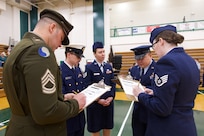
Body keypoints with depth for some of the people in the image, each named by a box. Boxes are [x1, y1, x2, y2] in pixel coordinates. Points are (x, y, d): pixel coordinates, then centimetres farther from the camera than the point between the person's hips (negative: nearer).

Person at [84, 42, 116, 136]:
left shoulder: (109, 66, 8)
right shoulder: (89, 67, -8)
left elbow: (113, 83, 7)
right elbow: (88, 86, -11)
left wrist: (111, 97, -6)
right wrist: (98, 100, -15)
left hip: (109, 101, 4)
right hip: (95, 103, -4)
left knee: (108, 126, 17)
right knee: (95, 128, 12)